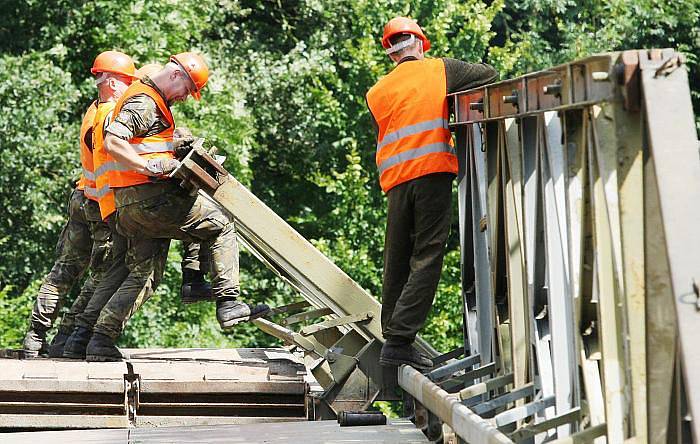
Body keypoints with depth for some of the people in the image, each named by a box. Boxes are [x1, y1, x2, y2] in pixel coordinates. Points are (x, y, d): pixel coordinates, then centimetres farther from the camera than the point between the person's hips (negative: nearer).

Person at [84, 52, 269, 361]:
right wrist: (150, 166, -27)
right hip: (150, 195, -10)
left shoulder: (153, 101, 24)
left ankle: (101, 341, 7)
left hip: (132, 205, 10)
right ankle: (228, 304, -5)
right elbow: (112, 142, -23)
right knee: (221, 224, -1)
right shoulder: (144, 102, -11)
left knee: (144, 275, 12)